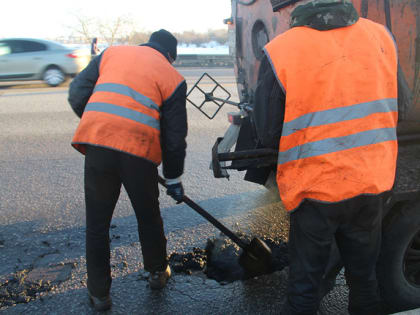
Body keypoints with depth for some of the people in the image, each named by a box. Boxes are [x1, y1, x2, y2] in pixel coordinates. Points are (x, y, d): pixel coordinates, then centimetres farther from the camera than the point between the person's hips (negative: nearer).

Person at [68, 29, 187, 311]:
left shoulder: (112, 53, 19)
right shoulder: (172, 77, 12)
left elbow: (77, 93, 12)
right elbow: (174, 137, 10)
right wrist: (174, 178, 19)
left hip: (97, 143, 1)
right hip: (139, 151, -1)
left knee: (97, 222, 13)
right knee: (148, 216, 21)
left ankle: (99, 292, 24)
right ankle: (158, 273, 40)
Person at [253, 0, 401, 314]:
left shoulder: (279, 52, -15)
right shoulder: (383, 37, -1)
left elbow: (268, 135, -8)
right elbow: (393, 113, 10)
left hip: (314, 190, -4)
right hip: (373, 184, 4)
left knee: (305, 283, 15)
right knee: (364, 278, 23)